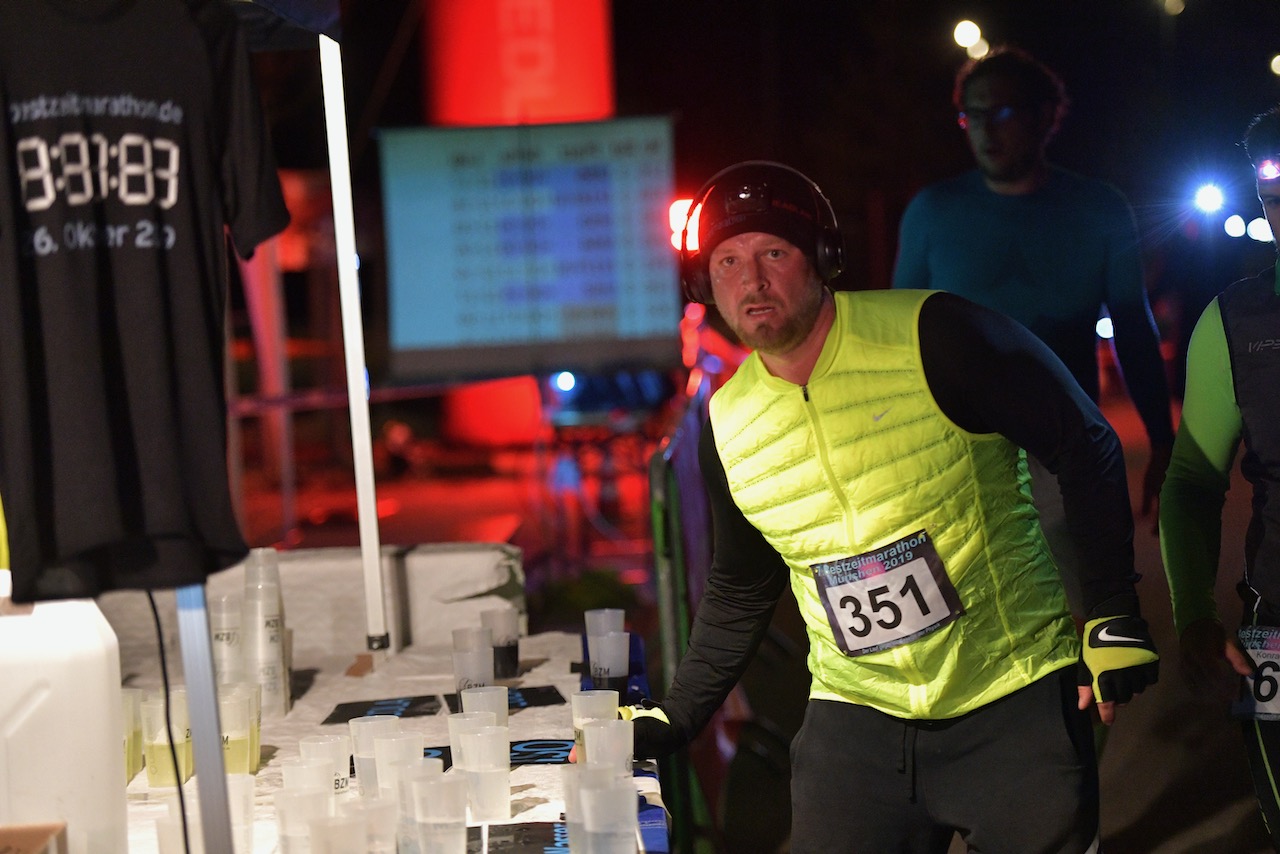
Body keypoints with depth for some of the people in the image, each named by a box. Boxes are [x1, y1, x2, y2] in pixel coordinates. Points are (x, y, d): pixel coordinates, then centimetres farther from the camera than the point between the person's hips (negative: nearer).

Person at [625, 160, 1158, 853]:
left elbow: (1085, 448, -8)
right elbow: (740, 591, 16)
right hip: (855, 718, 4)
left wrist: (1112, 613, -11)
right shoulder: (728, 428, 1)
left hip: (1015, 699, -4)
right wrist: (673, 718, 11)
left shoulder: (937, 338, -15)